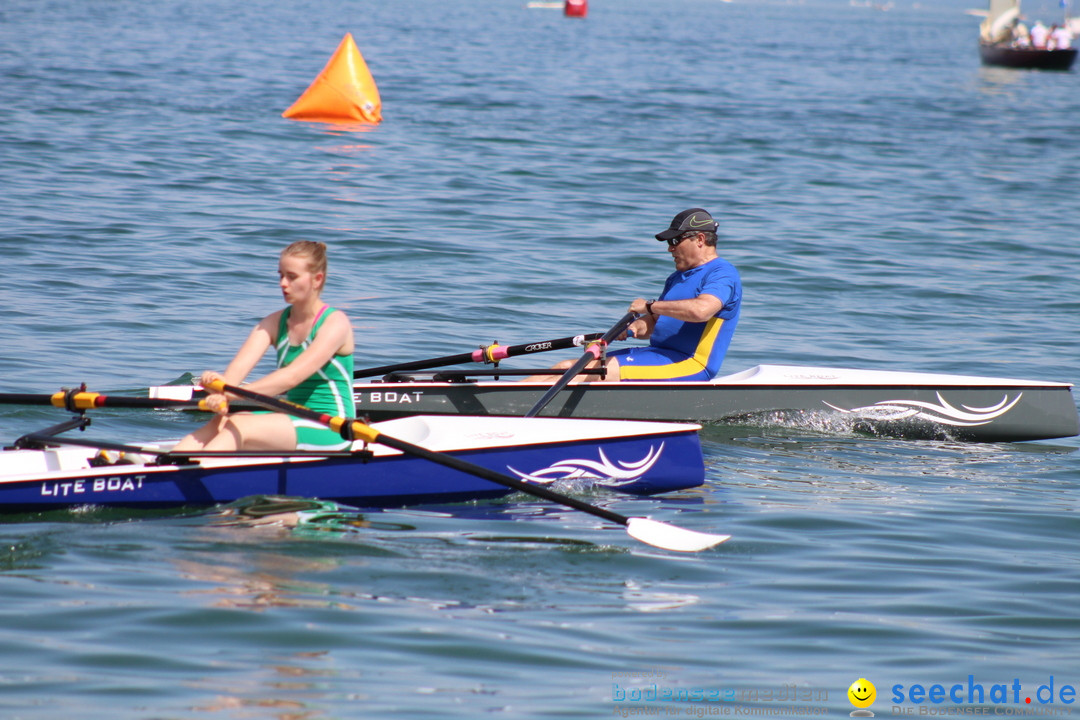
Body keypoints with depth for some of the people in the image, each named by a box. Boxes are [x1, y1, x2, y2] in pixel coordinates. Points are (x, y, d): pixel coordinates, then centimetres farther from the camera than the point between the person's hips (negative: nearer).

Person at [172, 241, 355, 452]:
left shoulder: (335, 323, -10)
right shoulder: (274, 322, 10)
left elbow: (292, 376, -23)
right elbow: (241, 365, -7)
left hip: (331, 430, -6)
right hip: (290, 421, 6)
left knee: (237, 427, -27)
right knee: (219, 424, -20)